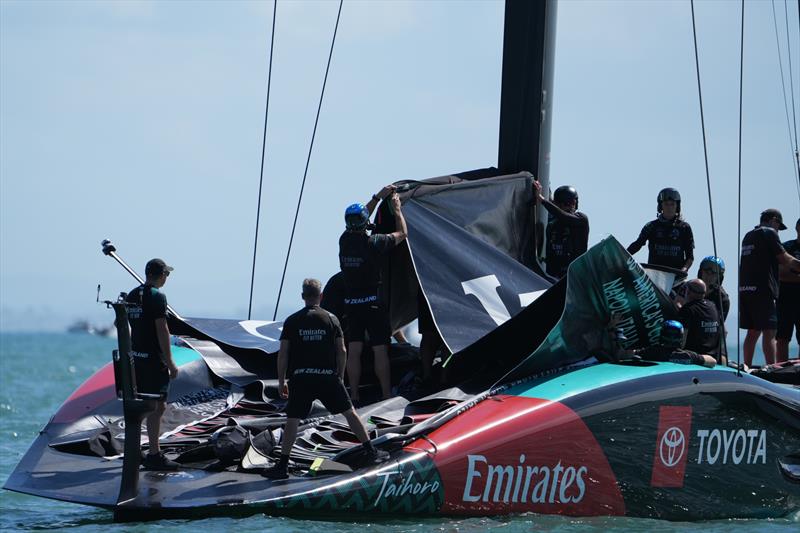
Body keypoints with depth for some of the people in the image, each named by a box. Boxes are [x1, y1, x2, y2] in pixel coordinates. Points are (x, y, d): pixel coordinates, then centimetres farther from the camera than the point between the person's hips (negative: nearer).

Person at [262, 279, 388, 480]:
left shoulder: (292, 321, 2)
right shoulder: (331, 319, 3)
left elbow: (283, 354, 0)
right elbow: (342, 352, 3)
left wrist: (281, 382, 7)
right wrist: (340, 377, 14)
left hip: (301, 378, -1)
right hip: (328, 377, 1)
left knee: (292, 420, 2)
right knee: (350, 413, 13)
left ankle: (282, 466, -2)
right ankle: (371, 452, 18)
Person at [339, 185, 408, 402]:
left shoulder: (345, 240, -1)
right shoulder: (373, 243, -15)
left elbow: (360, 218, 19)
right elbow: (402, 233, 0)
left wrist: (378, 197, 24)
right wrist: (397, 209, 15)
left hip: (351, 303, 5)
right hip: (373, 303, -5)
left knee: (353, 349, 7)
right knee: (380, 349, 0)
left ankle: (354, 395, 8)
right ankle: (387, 394, 1)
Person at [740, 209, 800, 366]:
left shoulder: (748, 236, 20)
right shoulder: (769, 233, -4)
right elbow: (784, 259, -6)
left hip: (744, 289, 8)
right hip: (762, 290, -8)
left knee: (753, 332, 12)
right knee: (769, 332, -10)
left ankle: (747, 367, 11)